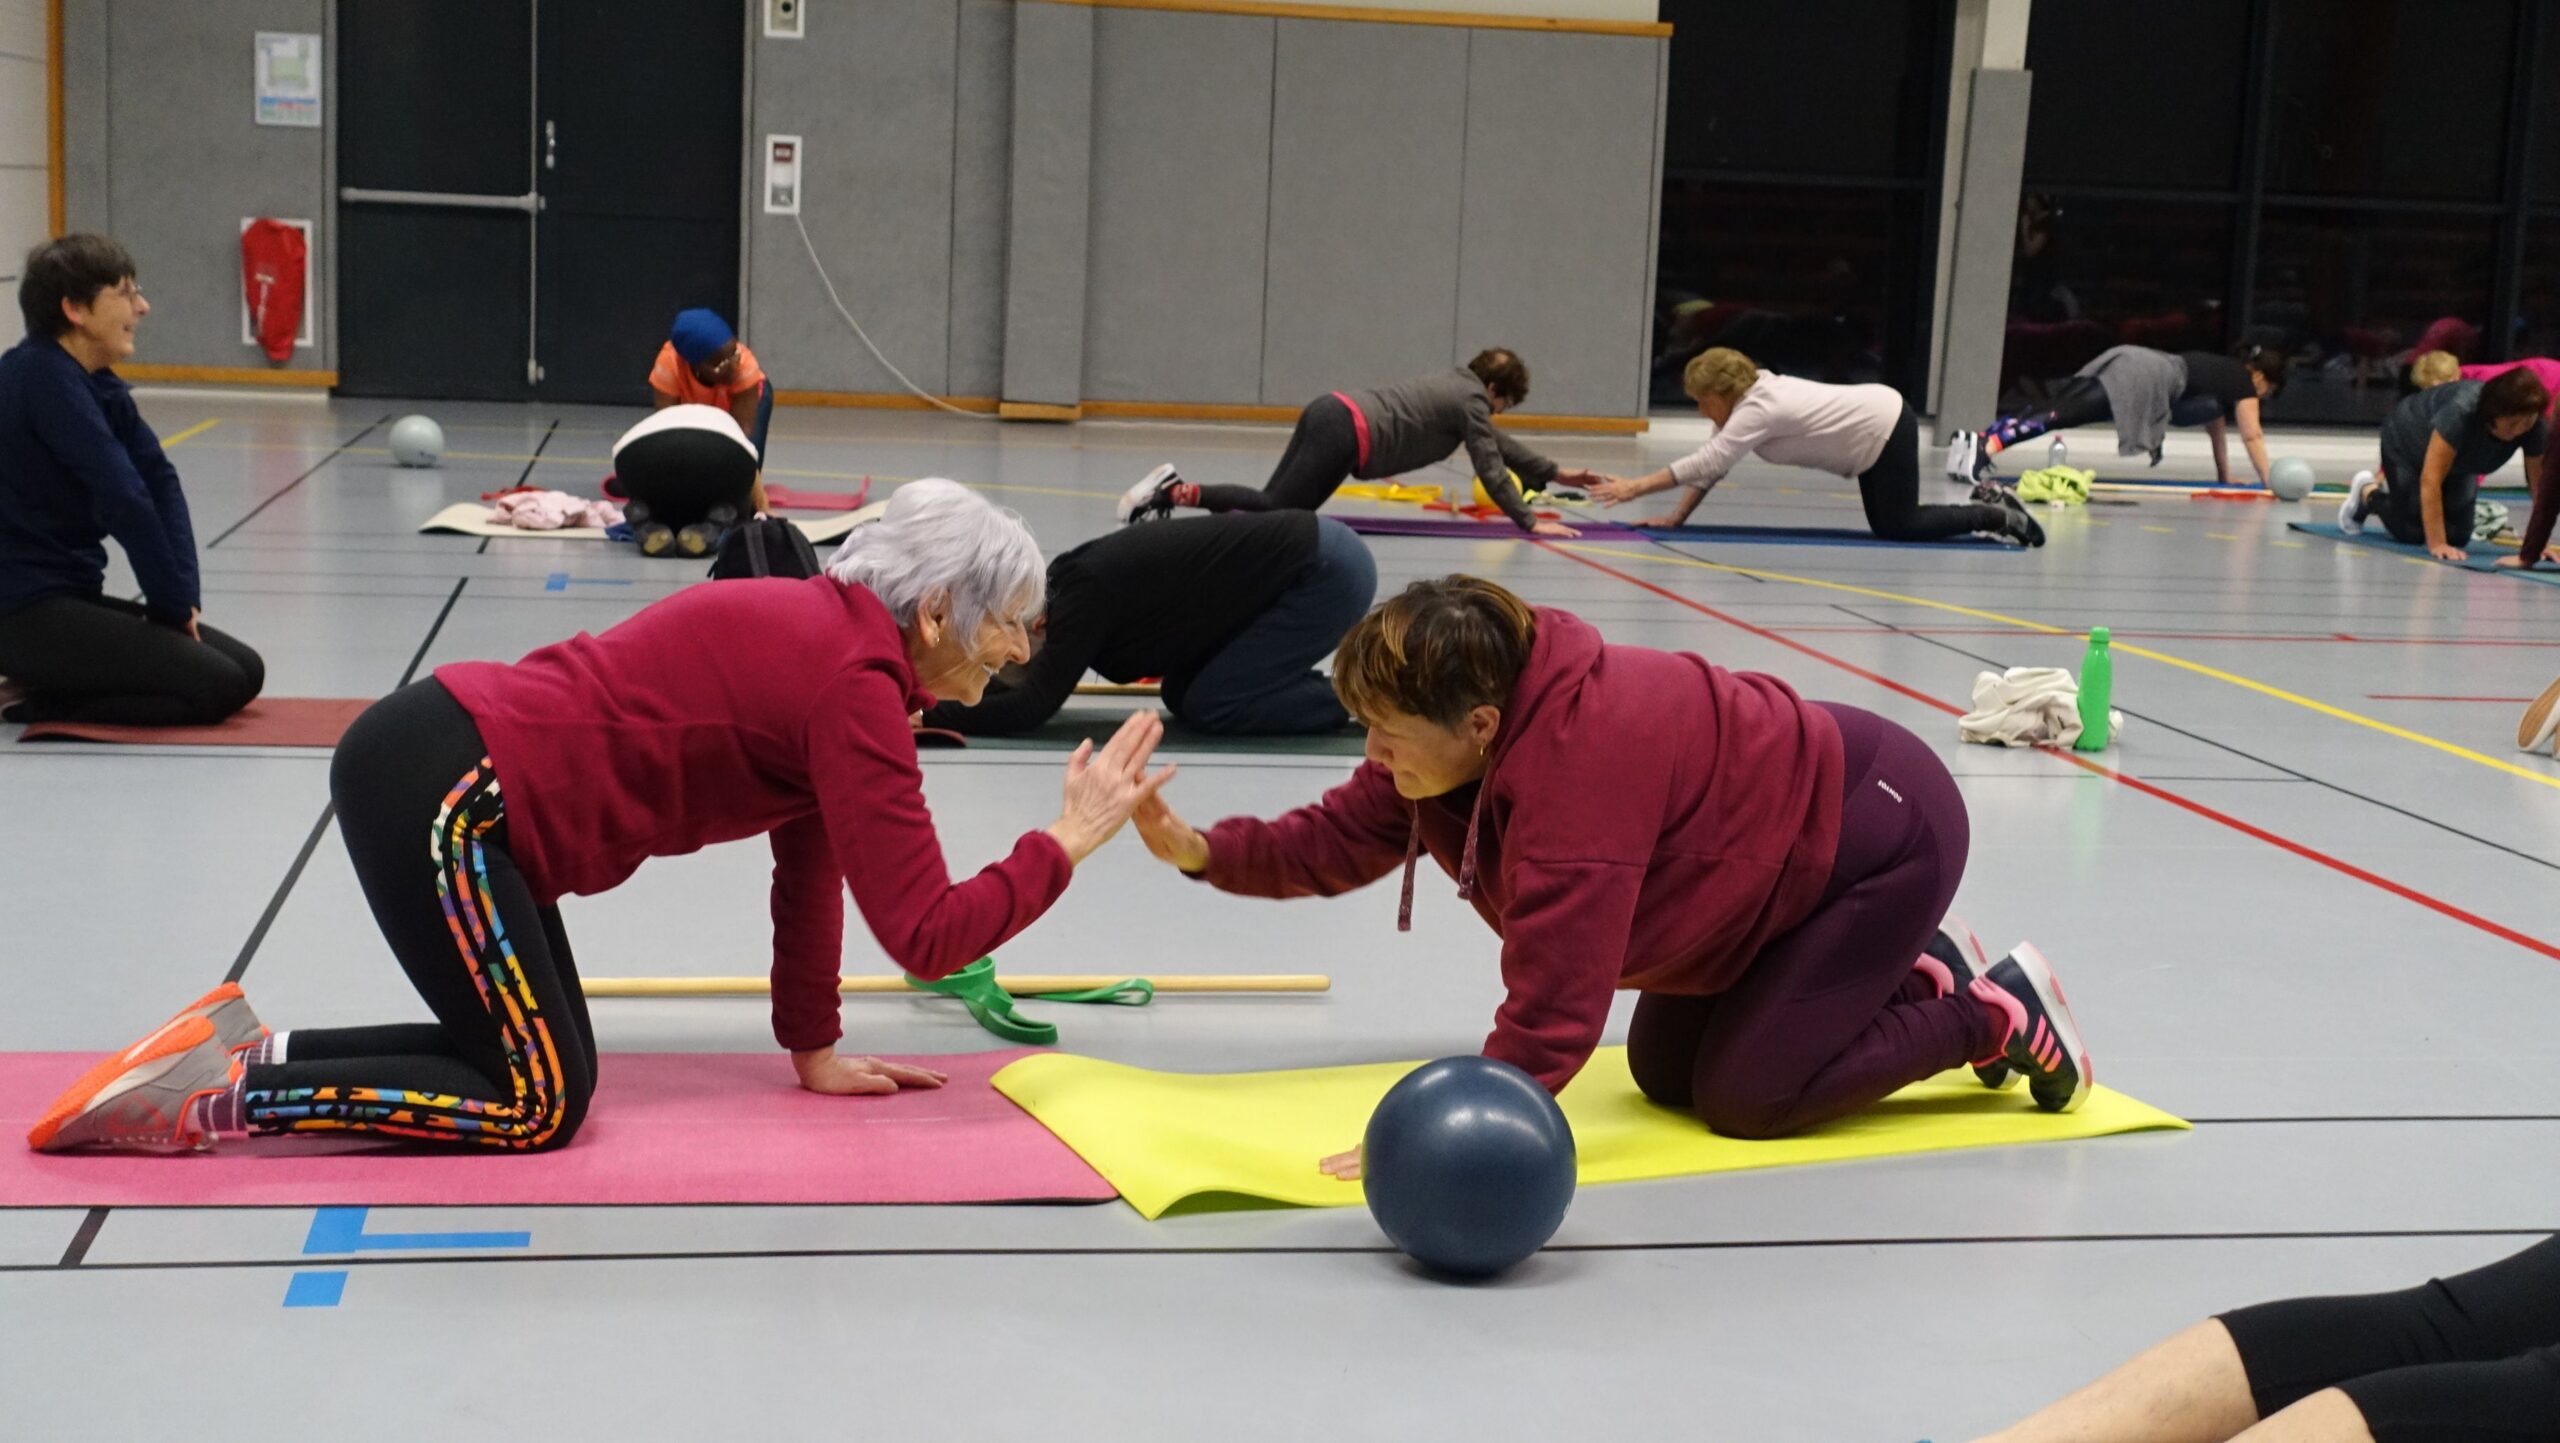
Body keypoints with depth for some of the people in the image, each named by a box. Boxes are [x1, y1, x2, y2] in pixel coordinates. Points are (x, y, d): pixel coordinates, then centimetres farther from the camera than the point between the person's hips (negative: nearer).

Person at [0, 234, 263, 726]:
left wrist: (182, 595, -8)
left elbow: (161, 483, 5)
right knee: (218, 686, -16)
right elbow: (123, 499, -22)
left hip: (73, 598, 9)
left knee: (245, 671, 6)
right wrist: (173, 603, -13)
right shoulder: (41, 376, -18)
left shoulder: (101, 386, 10)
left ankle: (42, 688, 10)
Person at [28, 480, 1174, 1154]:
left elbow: (809, 862, 18)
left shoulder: (827, 632, 13)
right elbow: (924, 935, -18)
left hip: (440, 767, 10)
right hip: (440, 794, -10)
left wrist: (814, 1051, 19)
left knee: (538, 1057, 13)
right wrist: (1067, 843, -7)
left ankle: (251, 1053, 14)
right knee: (535, 1106, -5)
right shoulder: (857, 686, -16)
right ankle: (213, 1099, -4)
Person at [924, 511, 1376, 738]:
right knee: (1184, 695, 10)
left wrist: (926, 716, -22)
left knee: (1213, 706, -8)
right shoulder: (1071, 580, 6)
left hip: (1328, 570, -9)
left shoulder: (1084, 594, -20)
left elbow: (1032, 706, -25)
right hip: (1313, 558, 9)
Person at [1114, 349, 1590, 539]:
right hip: (1345, 435, -9)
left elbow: (1497, 442, 35)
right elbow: (1490, 467, -2)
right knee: (1275, 511, -11)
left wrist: (1554, 473, 40)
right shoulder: (1471, 401, 0)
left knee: (1273, 506, 10)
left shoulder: (1457, 382, 27)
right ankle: (1183, 492, -23)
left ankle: (1173, 490, -3)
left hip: (1329, 411, 9)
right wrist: (1528, 522, 3)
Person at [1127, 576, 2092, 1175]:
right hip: (1786, 848, 9)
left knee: (1744, 1097, -11)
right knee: (1666, 1075, 9)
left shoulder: (1576, 763, -39)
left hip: (1885, 831, -9)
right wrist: (1205, 852, -14)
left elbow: (1551, 1007, -40)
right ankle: (1912, 978, 24)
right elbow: (1344, 836, -2)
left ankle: (1999, 1014, 6)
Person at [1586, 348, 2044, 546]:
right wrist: (1676, 517, -6)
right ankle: (1989, 505, 24)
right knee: (1887, 526, 14)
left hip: (1886, 431, -9)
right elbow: (1710, 465, 2)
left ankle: (1997, 517, 7)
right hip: (1879, 425, 9)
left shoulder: (1757, 410, -24)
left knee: (1899, 527, -5)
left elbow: (1706, 462, -31)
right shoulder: (1749, 398, 3)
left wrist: (1637, 487, -32)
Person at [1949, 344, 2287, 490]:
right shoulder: (2244, 384, 13)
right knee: (2066, 415, -23)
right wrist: (2268, 481, 16)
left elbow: (2215, 425, 44)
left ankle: (1980, 438, -26)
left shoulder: (2223, 372, 36)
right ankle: (1988, 446, -42)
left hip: (2128, 360, 8)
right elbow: (2252, 435, 10)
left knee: (2060, 410, -7)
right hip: (2148, 377, -8)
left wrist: (2224, 475, 46)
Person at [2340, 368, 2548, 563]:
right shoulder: (2461, 411, -45)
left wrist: (2539, 545, -32)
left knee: (2457, 536, 1)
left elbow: (2540, 485, -25)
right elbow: (2430, 480, -44)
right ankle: (2368, 494, 23)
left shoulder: (2533, 426, -30)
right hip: (2406, 444, -5)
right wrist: (2437, 545, -45)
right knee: (2412, 534, -8)